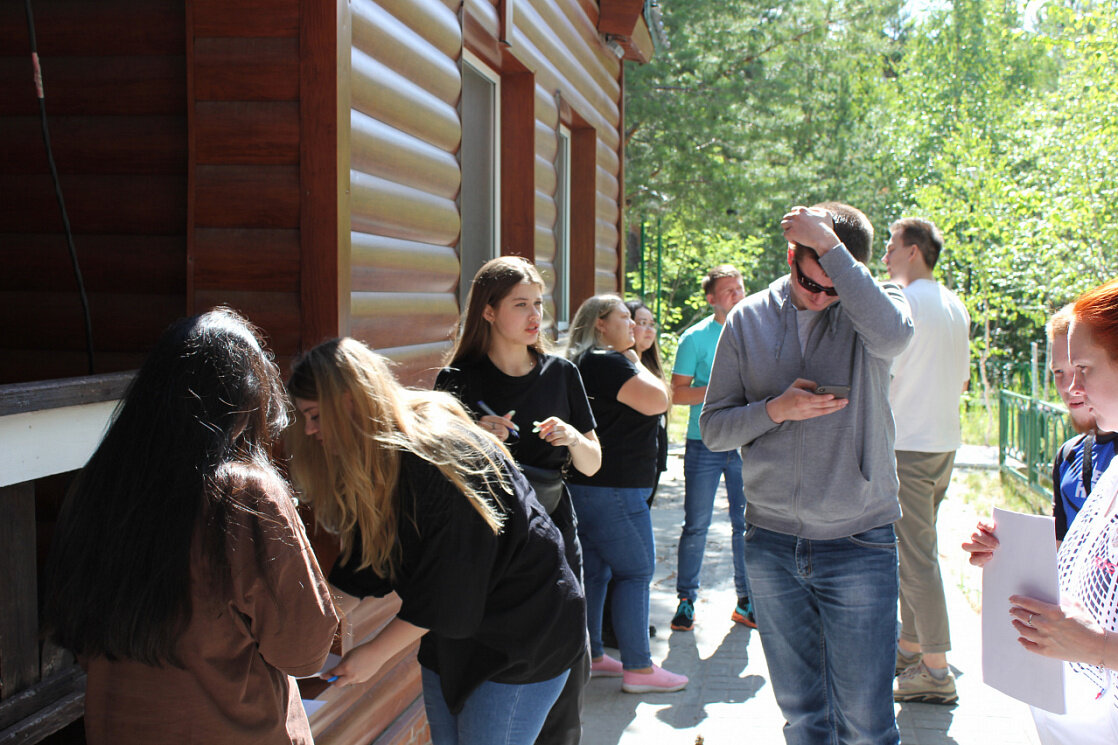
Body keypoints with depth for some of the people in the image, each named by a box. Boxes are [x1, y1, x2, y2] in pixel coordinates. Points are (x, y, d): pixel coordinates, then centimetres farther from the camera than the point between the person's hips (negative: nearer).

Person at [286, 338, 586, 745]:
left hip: (522, 633, -8)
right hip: (451, 634, 8)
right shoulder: (375, 459, 0)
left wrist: (375, 652, -15)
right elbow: (365, 566, 7)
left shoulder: (442, 452, -27)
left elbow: (446, 587, -24)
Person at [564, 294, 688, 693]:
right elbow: (657, 401, -20)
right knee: (635, 571, -4)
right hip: (612, 488, -10)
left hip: (585, 485, 10)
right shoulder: (608, 362, -16)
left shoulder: (584, 364, 17)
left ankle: (590, 656, 23)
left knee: (594, 571, 15)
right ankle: (638, 668, 0)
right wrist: (638, 364, -7)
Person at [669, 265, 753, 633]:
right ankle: (686, 600, 13)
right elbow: (678, 393, -6)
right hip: (704, 445, -3)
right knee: (696, 526, 2)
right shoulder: (695, 338, -3)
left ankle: (746, 601, 20)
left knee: (746, 525, 8)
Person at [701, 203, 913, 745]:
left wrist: (831, 246, -25)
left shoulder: (868, 303, -4)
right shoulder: (748, 320, 3)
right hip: (772, 543, 3)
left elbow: (892, 334, -30)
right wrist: (776, 409, -14)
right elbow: (713, 428, 4)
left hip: (858, 542, -3)